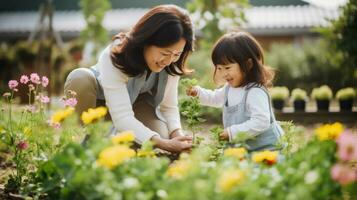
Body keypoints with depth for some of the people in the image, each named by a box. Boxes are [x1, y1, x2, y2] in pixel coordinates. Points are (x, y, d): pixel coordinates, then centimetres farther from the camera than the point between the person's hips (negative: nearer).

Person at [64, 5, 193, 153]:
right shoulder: (114, 57, -39)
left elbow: (169, 107, -18)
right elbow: (122, 117, -44)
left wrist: (177, 134, -39)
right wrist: (164, 144, -54)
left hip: (137, 101, 4)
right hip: (101, 100, -4)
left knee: (160, 135, -25)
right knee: (80, 78, -37)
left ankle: (119, 136, 9)